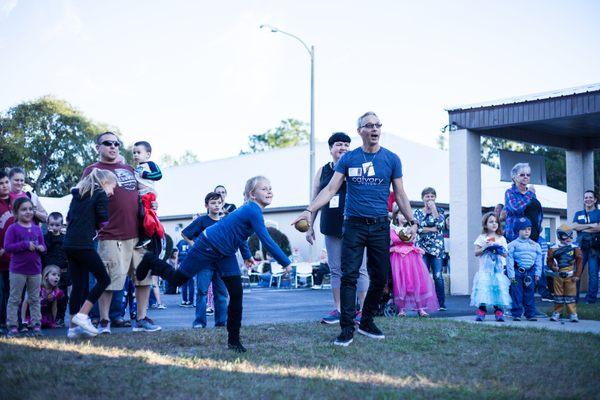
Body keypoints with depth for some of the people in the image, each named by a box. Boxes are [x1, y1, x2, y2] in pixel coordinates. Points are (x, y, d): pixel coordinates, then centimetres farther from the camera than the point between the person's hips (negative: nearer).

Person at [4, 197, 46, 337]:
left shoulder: (37, 229, 8)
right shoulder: (13, 228, -6)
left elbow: (43, 245, 15)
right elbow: (7, 246, -15)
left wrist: (41, 247, -9)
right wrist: (25, 245, -22)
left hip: (35, 269, 4)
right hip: (18, 270, -4)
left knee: (35, 299, 9)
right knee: (14, 299, 3)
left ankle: (36, 324, 14)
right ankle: (12, 325, 8)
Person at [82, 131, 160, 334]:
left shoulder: (129, 169, 20)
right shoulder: (93, 170, 2)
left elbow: (140, 194, 30)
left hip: (138, 233, 6)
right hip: (112, 237, -6)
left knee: (144, 277, 8)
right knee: (108, 280, -3)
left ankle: (141, 319, 18)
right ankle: (103, 321, 11)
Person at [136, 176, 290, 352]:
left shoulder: (251, 209, 3)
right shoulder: (253, 211, -25)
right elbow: (267, 241, -30)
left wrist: (246, 255, 23)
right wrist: (286, 263, -27)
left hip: (225, 254, 9)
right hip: (208, 247, -9)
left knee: (236, 294, -1)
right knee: (177, 279, 4)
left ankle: (234, 340, 5)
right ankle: (150, 262, 32)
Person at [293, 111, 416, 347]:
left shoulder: (391, 159, 5)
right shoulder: (348, 158, 5)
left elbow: (400, 195, 8)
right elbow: (330, 189, 3)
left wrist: (411, 221, -1)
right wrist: (309, 210, -9)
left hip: (380, 226, 1)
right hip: (354, 225, -1)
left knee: (380, 277, 5)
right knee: (349, 276, -7)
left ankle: (367, 322, 22)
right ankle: (347, 329, -4)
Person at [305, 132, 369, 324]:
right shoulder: (322, 171, 11)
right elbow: (315, 201, 15)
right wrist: (310, 226, 12)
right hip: (332, 228, 4)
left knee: (359, 269, -2)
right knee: (336, 270, 8)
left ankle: (363, 310, 3)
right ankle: (338, 309, 15)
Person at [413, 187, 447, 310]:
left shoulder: (439, 211, 9)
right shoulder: (417, 212, 10)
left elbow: (440, 224, -9)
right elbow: (417, 228, -4)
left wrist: (433, 209, -7)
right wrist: (433, 229, -10)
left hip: (437, 247, -1)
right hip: (422, 247, 1)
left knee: (438, 276, -7)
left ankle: (442, 303, -2)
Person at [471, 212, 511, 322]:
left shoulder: (502, 239, 13)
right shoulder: (482, 238, 6)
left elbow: (506, 255, 10)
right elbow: (476, 253, 1)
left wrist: (501, 251, -10)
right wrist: (484, 248, -14)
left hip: (498, 270, 2)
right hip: (485, 269, -2)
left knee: (499, 288, -7)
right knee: (483, 287, -12)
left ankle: (499, 312, -1)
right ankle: (481, 311, -6)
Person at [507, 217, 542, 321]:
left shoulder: (535, 245, 10)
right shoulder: (513, 245, -1)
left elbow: (538, 260, 12)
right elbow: (510, 260, -4)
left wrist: (537, 273, 5)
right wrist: (511, 274, -9)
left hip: (530, 272, 3)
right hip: (517, 272, -3)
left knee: (529, 294, 7)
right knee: (516, 294, -2)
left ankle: (530, 314, 13)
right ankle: (516, 314, 4)